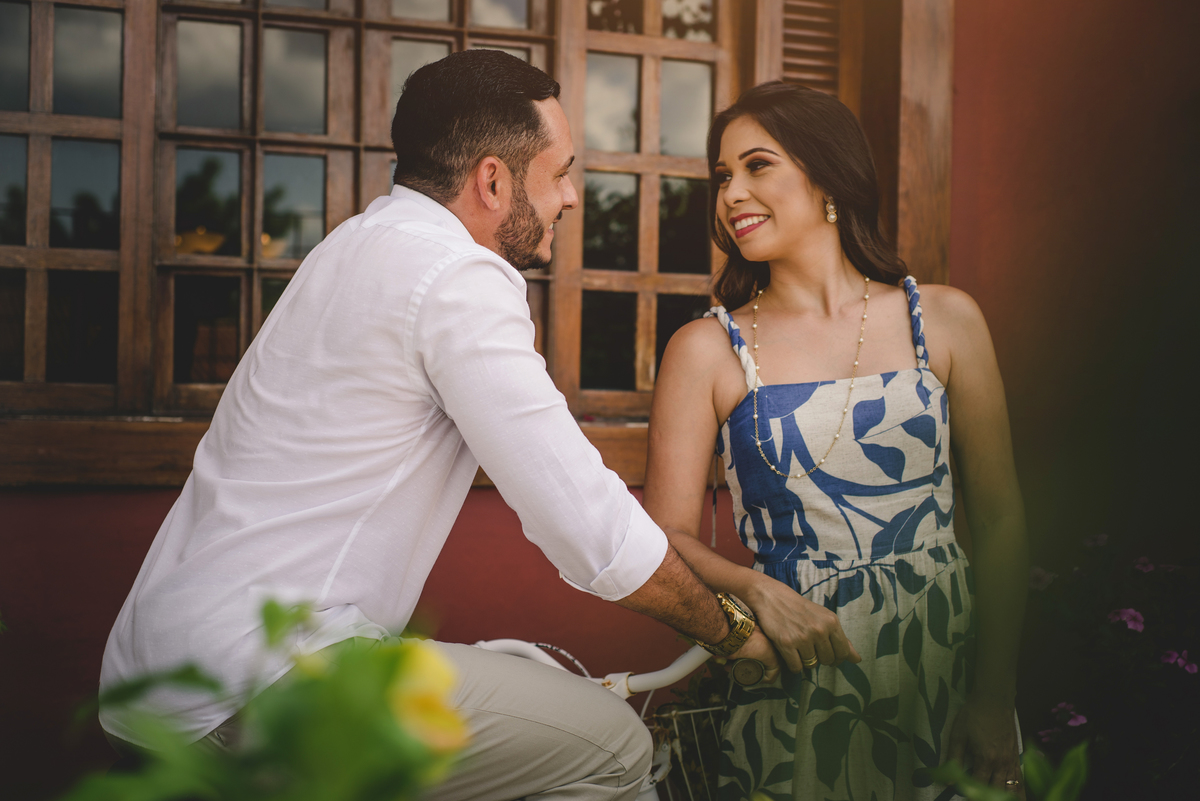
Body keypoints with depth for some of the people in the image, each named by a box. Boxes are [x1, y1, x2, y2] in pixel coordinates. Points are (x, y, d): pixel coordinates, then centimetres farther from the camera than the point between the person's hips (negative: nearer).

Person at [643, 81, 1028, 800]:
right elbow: (668, 534, -1)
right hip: (797, 688, -1)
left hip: (950, 664, 1)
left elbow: (1000, 518, 3)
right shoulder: (707, 350, 0)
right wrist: (757, 589, -20)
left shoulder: (945, 320, 3)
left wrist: (994, 700, -3)